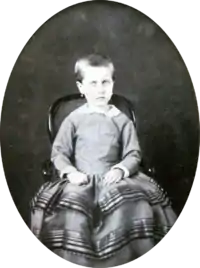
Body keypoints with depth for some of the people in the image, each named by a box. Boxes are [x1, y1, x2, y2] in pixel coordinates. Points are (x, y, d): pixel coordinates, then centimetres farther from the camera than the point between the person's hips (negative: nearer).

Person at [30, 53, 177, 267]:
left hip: (113, 177, 1)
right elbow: (58, 152, 4)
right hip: (81, 179, 0)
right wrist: (70, 171, -14)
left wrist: (120, 169, -15)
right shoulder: (74, 119, 6)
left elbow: (134, 154, 4)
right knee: (71, 205, -30)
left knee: (129, 202, -29)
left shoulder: (122, 120, 8)